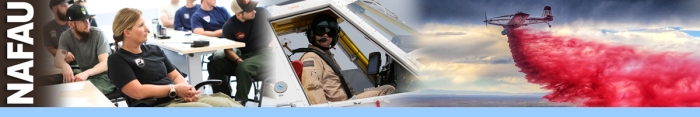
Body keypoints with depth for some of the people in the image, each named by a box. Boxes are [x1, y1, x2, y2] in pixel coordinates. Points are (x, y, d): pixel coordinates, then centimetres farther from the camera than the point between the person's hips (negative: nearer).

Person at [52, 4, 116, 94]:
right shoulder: (65, 36, -4)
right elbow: (58, 59, -17)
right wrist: (65, 65, -43)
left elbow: (105, 63, -24)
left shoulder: (98, 34, -16)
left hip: (105, 77, -4)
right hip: (85, 77, 4)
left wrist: (86, 73, -44)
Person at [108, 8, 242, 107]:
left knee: (227, 103, -17)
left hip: (182, 98, 7)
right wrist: (175, 89, -8)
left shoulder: (154, 49, 20)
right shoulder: (118, 59, 1)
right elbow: (137, 92, -11)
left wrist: (187, 89, -3)